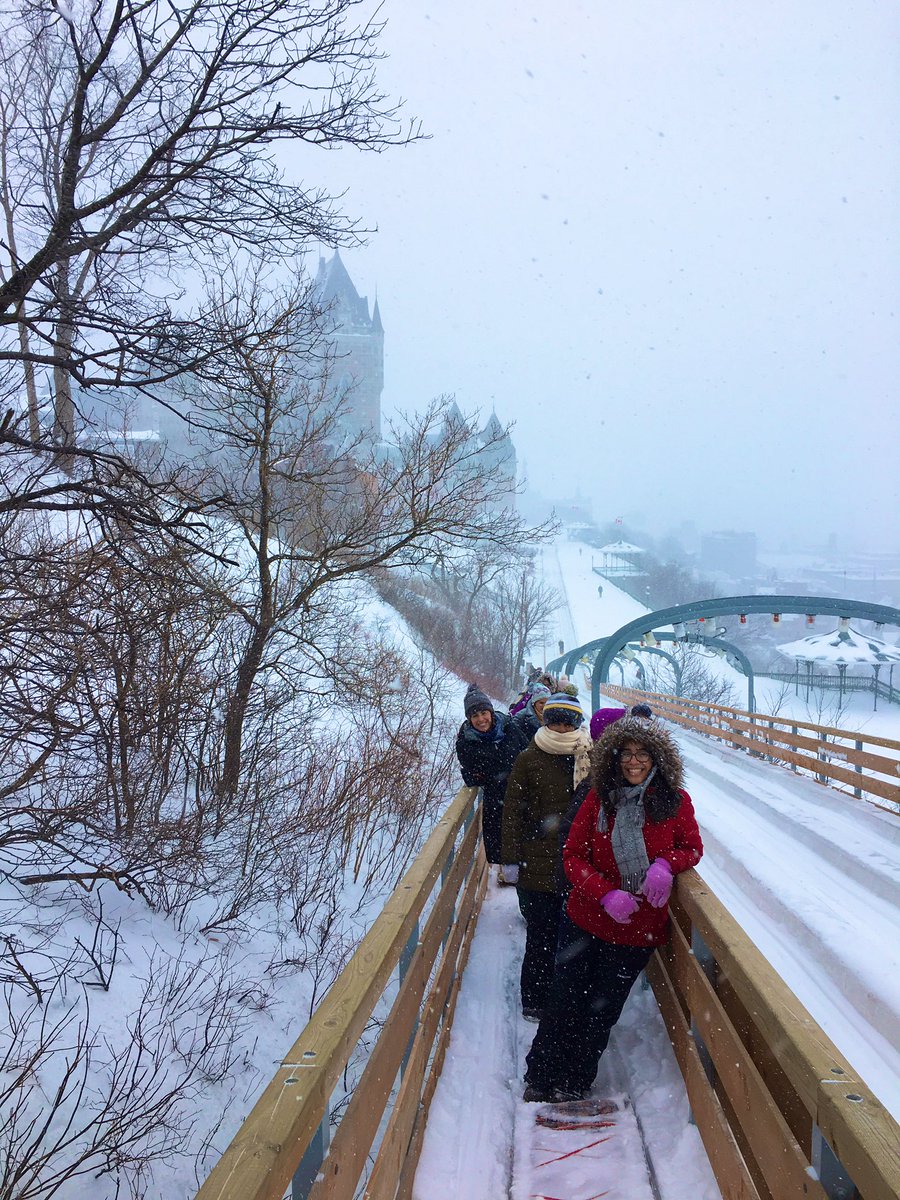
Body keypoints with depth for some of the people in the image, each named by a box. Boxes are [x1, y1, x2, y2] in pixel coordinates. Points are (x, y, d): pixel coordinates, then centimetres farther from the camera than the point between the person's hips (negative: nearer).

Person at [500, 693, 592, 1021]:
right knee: (541, 935, 2)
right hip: (538, 864, -2)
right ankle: (534, 1000, 16)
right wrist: (511, 859, -5)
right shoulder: (528, 760, -1)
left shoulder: (591, 760, 4)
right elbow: (513, 812, -1)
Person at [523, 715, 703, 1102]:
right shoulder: (599, 798, -6)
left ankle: (573, 1084, 33)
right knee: (564, 1002, 10)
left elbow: (692, 848, 4)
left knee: (600, 1011, 13)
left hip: (637, 929, 0)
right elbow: (573, 855, -5)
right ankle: (540, 1077, 31)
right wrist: (606, 893, -21)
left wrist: (665, 864, -19)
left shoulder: (675, 801, -7)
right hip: (584, 921, 1)